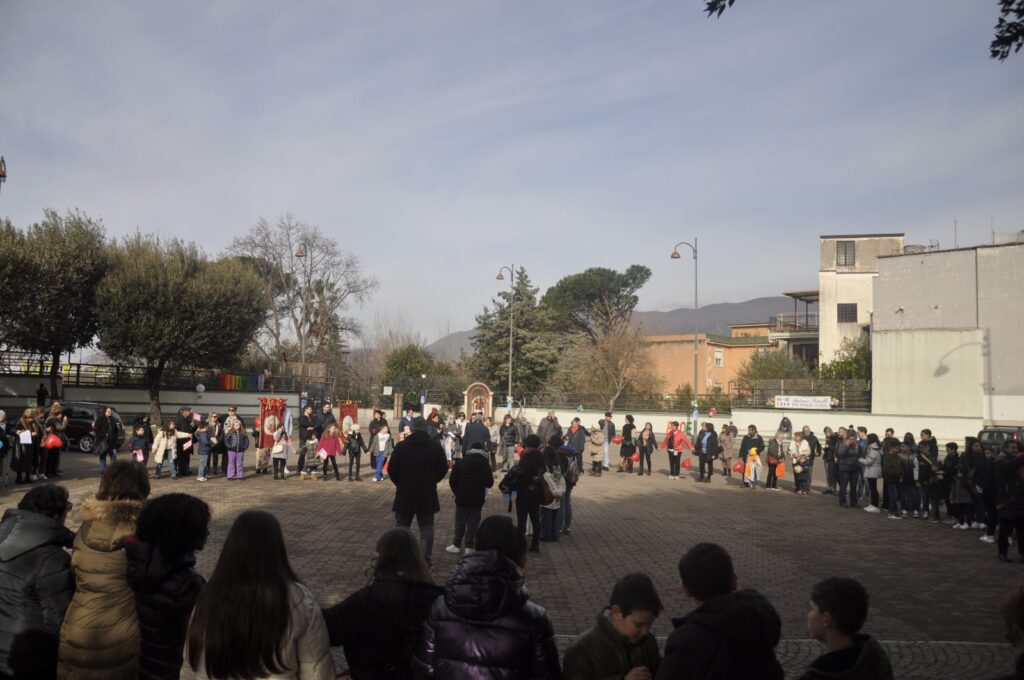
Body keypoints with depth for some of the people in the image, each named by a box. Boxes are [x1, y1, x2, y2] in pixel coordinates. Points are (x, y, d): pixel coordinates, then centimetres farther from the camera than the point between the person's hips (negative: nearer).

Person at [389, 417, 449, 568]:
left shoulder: (401, 446, -8)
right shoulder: (436, 447, -3)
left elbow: (391, 469, -6)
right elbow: (443, 469, 2)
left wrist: (400, 484, 11)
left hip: (405, 494, -1)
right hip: (428, 495, 1)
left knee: (401, 527, 11)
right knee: (426, 527, 11)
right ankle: (425, 559, 10)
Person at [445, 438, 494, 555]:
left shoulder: (460, 462, -3)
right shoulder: (485, 464, -3)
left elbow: (452, 480, -4)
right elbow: (489, 483, -3)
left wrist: (457, 492, 9)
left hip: (462, 498, 0)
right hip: (477, 500, 0)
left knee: (460, 522, 9)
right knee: (473, 523, 4)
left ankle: (457, 545, 11)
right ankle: (469, 546, 3)